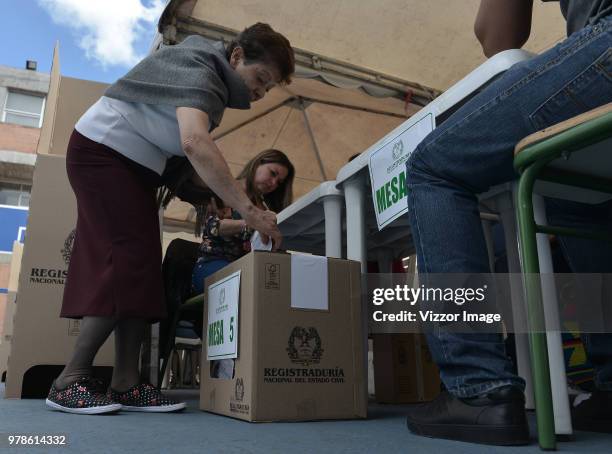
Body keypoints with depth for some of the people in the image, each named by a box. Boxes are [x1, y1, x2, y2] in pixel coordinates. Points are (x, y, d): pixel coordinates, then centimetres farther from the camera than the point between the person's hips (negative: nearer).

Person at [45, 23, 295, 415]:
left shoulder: (211, 75, 10)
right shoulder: (199, 70, -21)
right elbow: (195, 143, -40)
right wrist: (248, 210, -43)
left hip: (134, 165, 9)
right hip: (102, 150, -9)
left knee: (141, 270, -1)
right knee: (130, 262, -17)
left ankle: (126, 384, -2)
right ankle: (70, 382, -9)